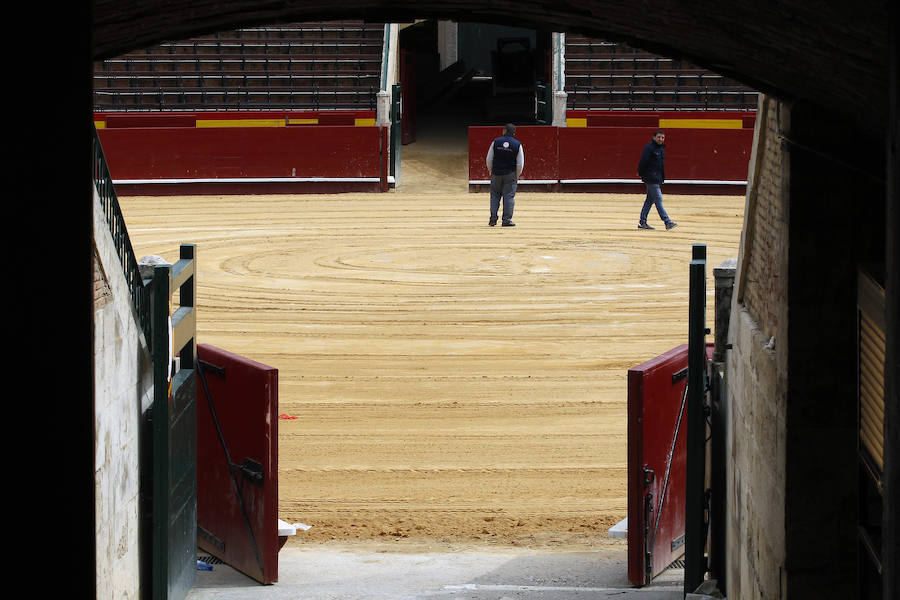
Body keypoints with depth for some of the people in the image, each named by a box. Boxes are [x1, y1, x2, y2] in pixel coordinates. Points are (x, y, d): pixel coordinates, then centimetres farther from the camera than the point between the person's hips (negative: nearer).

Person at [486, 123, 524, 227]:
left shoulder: (496, 142, -3)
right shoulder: (517, 145, -5)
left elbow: (489, 159, 0)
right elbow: (520, 163, -4)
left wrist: (490, 171, 13)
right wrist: (517, 175, 8)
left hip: (496, 174, 1)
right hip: (510, 174, -1)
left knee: (495, 196, 12)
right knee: (509, 196, 4)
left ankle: (493, 219, 8)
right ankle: (507, 220, 2)